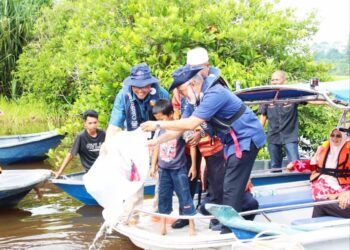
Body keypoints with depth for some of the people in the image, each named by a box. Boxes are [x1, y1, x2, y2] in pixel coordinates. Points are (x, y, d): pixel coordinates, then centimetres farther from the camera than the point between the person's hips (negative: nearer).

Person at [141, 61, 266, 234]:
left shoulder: (214, 94, -25)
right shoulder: (196, 100, 5)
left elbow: (190, 124, -29)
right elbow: (181, 127, 8)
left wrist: (158, 125, -23)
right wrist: (157, 141, 0)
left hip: (246, 139, -10)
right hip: (234, 141, 10)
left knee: (231, 188, -10)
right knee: (233, 186, 15)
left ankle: (228, 232, -6)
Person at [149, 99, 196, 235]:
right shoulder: (160, 129, 0)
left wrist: (193, 166, -4)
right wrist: (153, 165, 14)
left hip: (179, 169, -4)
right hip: (163, 169, 5)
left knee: (184, 196, 1)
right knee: (163, 196, 9)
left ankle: (191, 224, 10)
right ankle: (163, 225, 18)